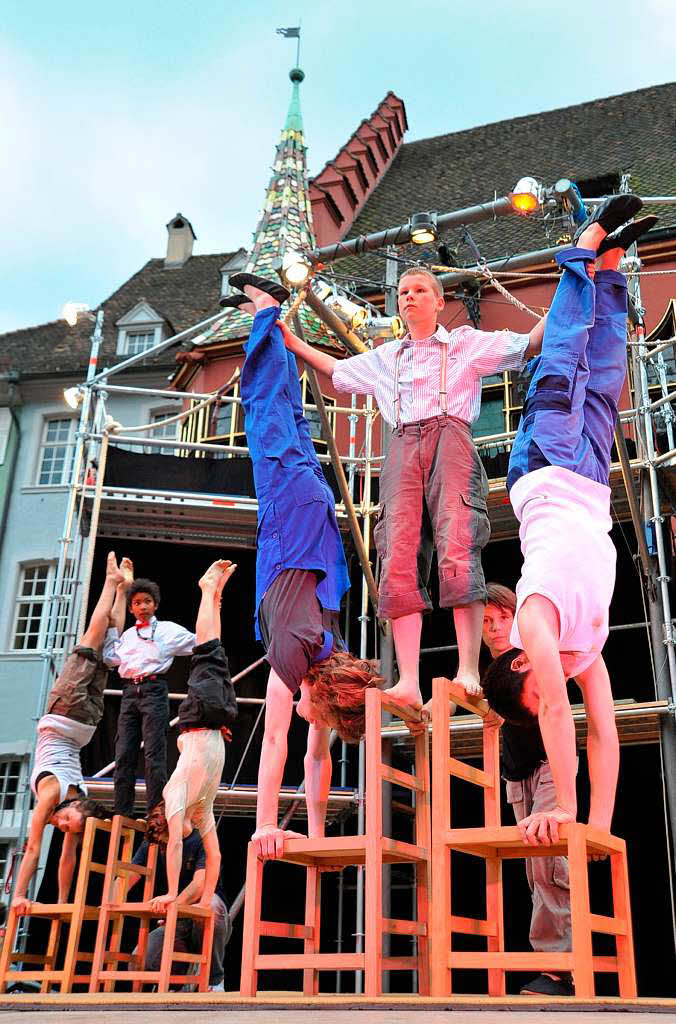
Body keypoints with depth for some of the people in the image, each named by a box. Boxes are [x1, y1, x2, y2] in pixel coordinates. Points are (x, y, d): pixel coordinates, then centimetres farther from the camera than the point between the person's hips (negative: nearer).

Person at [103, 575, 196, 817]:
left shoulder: (168, 629, 10)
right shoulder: (127, 634, 23)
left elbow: (199, 643, 8)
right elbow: (111, 659, 13)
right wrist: (110, 628, 16)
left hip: (154, 689, -4)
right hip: (129, 692, 4)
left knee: (154, 754, -9)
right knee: (124, 753, 0)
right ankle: (121, 813, 3)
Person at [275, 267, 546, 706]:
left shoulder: (466, 342, 20)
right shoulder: (385, 357, 32)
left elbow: (530, 343, 13)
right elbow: (338, 370, 45)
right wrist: (291, 341, 43)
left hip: (450, 436, -3)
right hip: (403, 447, 4)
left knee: (457, 550, -21)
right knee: (399, 558, -13)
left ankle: (468, 672, -26)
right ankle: (409, 683, -19)